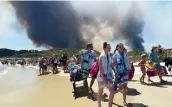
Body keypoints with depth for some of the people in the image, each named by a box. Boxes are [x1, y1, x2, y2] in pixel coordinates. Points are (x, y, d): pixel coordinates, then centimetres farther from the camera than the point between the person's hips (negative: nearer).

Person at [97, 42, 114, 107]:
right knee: (100, 91, 8)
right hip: (102, 75, -6)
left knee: (112, 91, 2)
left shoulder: (109, 57, 6)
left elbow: (111, 66, 10)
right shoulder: (101, 56, -15)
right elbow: (100, 68, -19)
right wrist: (103, 78, -22)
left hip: (108, 75, 6)